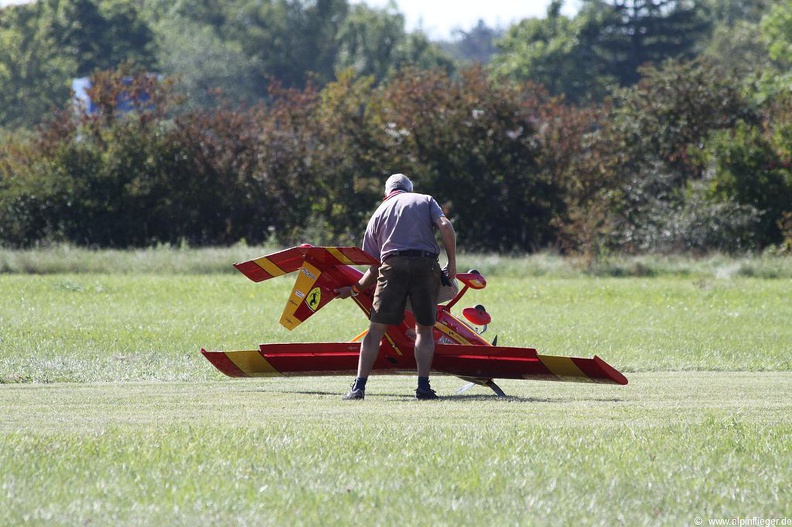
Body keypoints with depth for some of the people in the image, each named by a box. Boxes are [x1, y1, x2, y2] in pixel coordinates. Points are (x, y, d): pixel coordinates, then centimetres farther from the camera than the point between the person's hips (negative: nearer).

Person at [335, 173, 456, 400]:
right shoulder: (426, 200, 21)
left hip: (393, 264, 0)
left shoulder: (379, 213, 22)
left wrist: (355, 289, 31)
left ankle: (359, 387, -3)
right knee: (424, 329, 11)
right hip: (426, 264, 0)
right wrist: (452, 263, 4)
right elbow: (446, 227, -1)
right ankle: (423, 386, 2)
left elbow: (374, 268, 19)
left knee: (376, 328, 2)